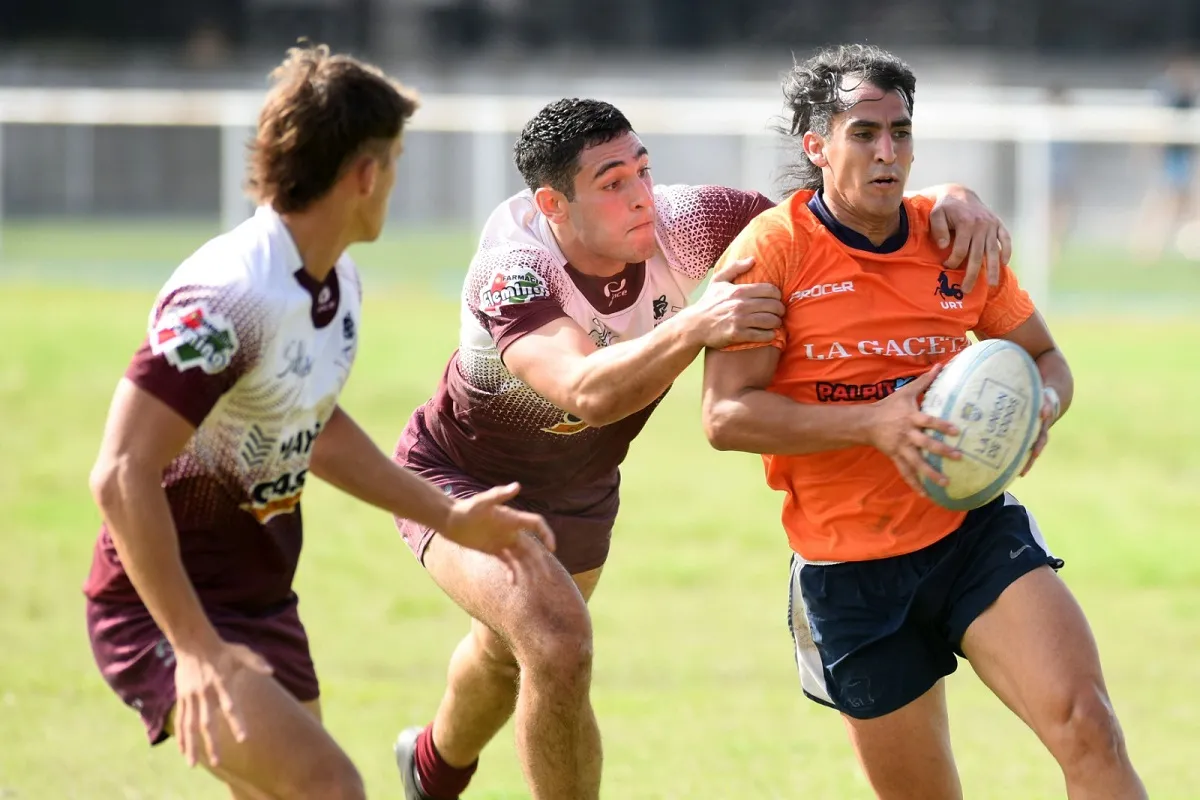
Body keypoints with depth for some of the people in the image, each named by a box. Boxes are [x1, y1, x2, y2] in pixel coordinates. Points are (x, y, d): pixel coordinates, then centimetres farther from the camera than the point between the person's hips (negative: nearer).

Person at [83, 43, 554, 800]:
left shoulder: (341, 283, 5)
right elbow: (122, 475, -29)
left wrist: (448, 516, 23)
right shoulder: (229, 297, -25)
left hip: (263, 605, 10)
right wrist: (196, 650, -32)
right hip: (165, 614, -10)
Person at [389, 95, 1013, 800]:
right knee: (558, 642, -31)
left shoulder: (680, 224, -26)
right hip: (458, 480, -6)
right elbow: (587, 391, -55)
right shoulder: (513, 272, -38)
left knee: (514, 650, 29)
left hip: (579, 494, 6)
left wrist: (949, 202, -35)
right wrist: (695, 325, -67)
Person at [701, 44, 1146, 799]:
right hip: (847, 566, -2)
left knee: (1088, 729, -21)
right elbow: (726, 415, -16)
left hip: (975, 531, 2)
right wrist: (873, 424, -27)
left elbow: (1046, 359, 15)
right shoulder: (774, 249, -9)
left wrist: (1038, 408, -10)